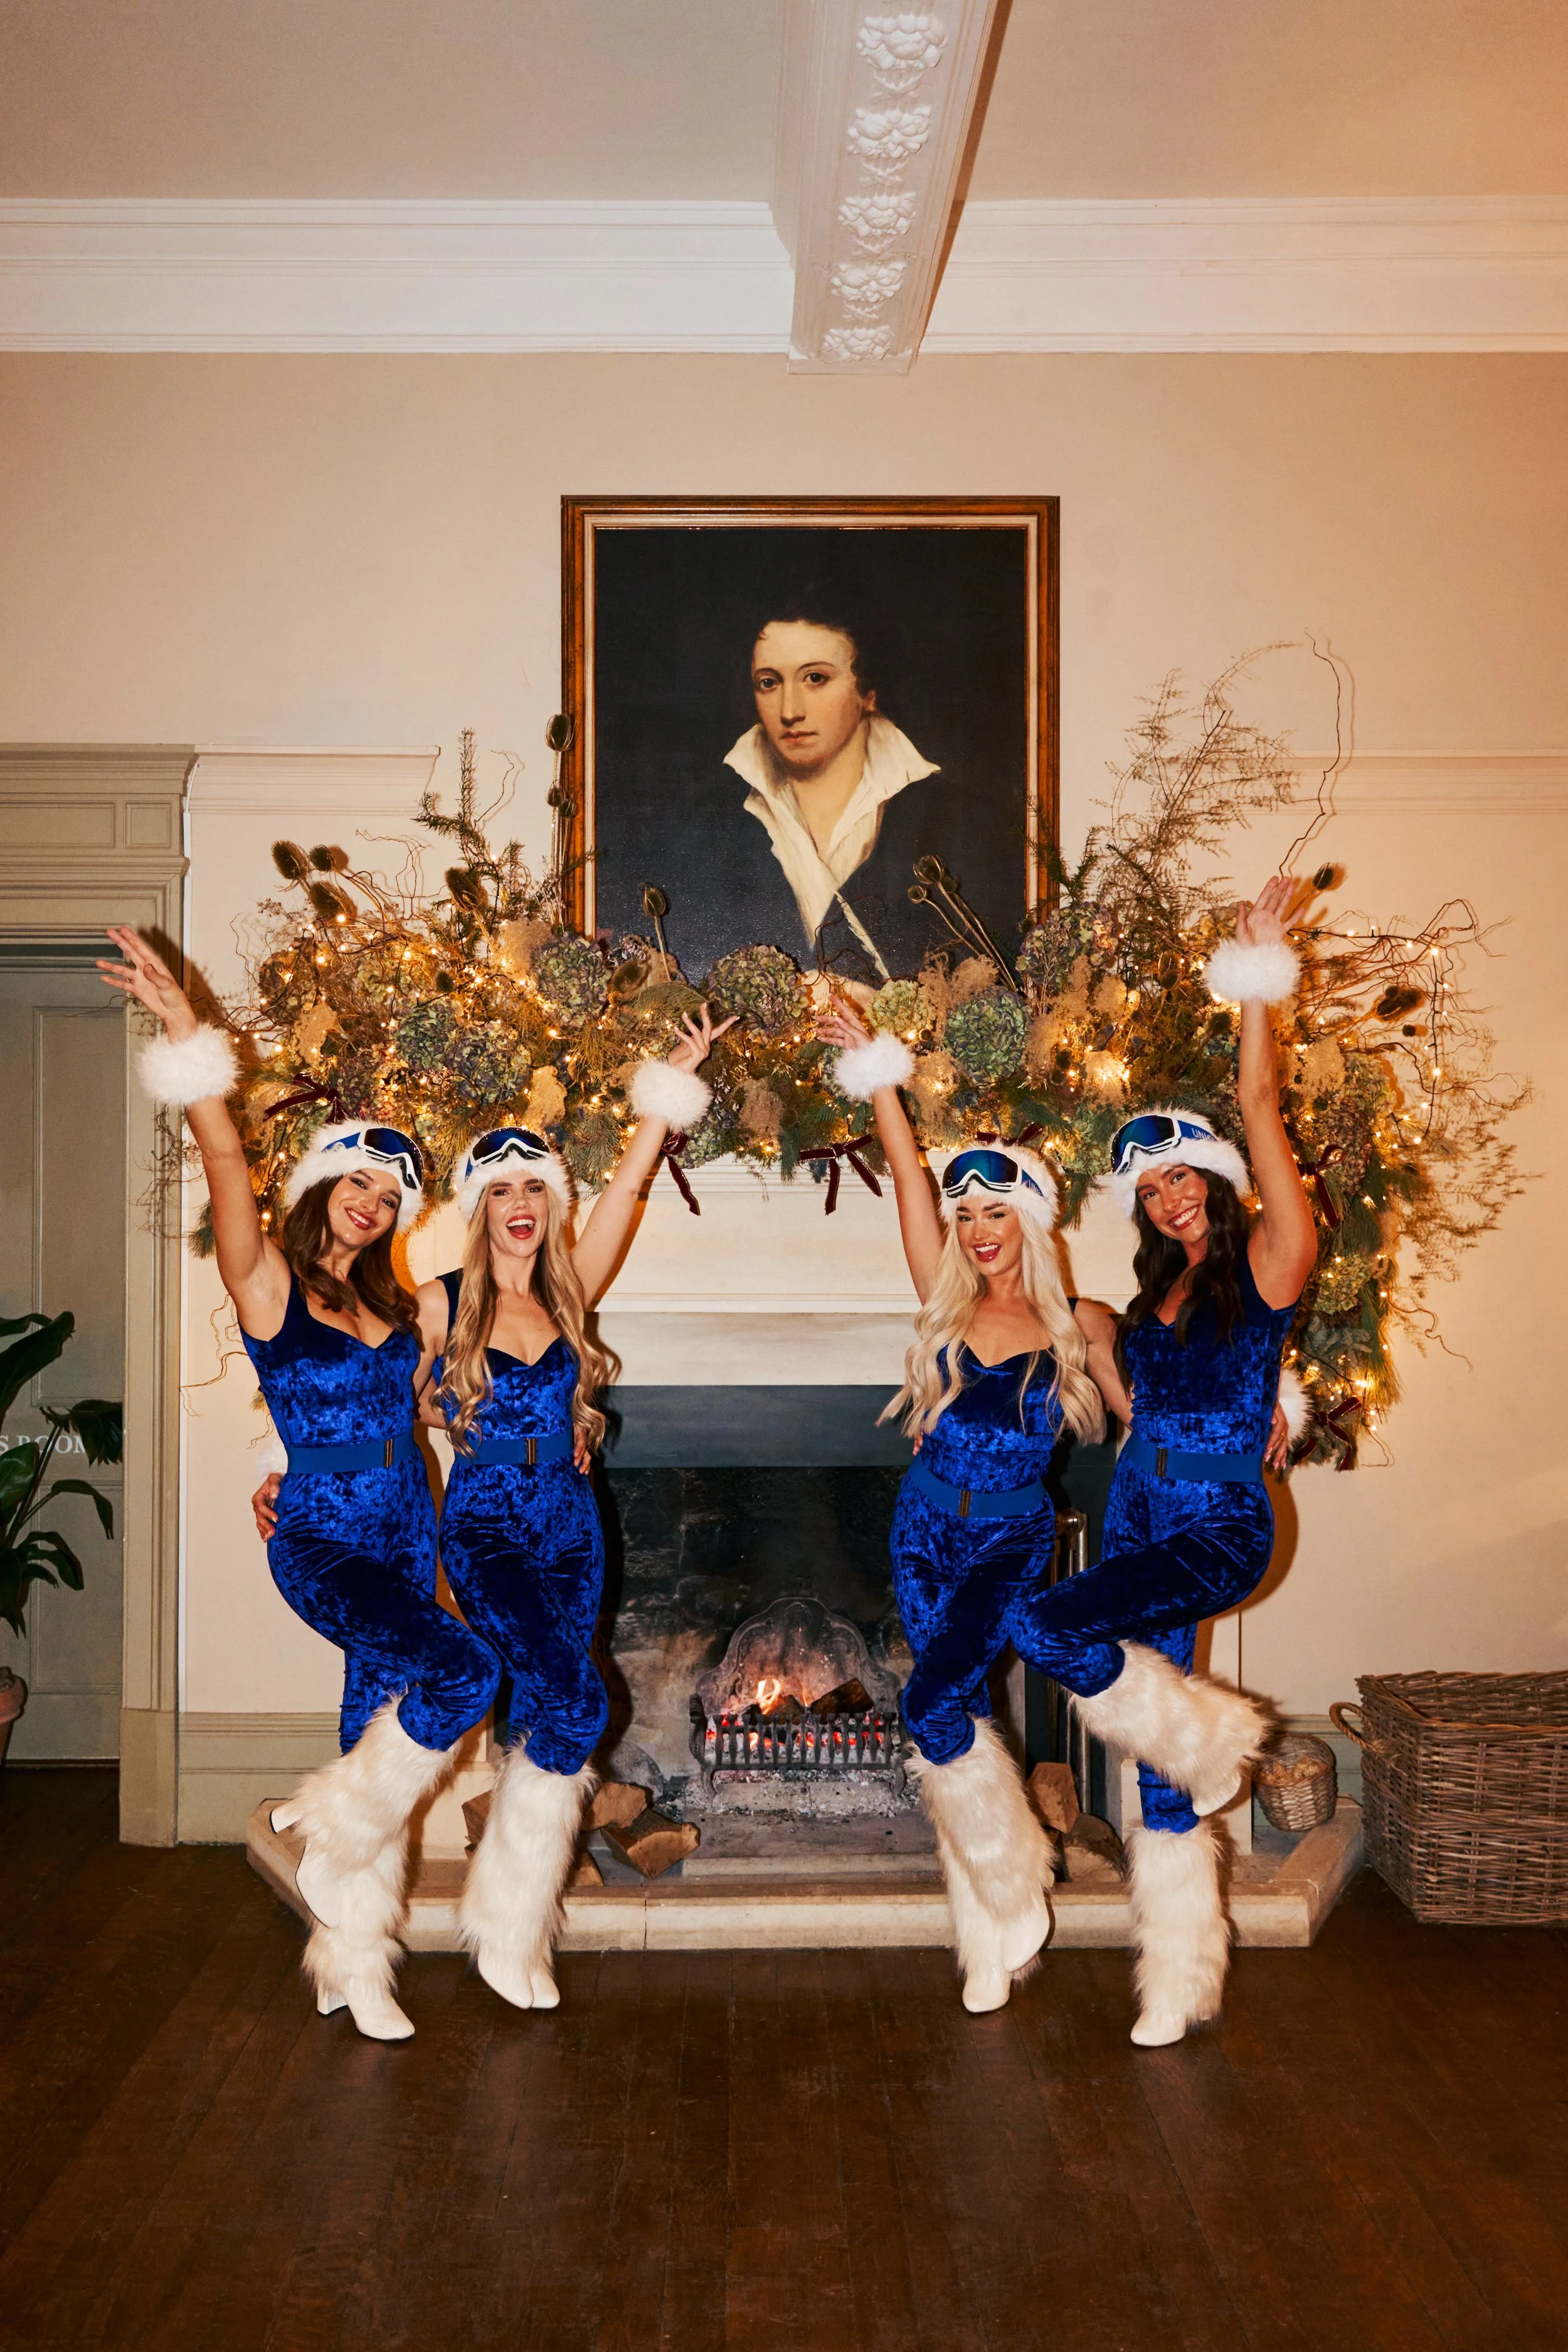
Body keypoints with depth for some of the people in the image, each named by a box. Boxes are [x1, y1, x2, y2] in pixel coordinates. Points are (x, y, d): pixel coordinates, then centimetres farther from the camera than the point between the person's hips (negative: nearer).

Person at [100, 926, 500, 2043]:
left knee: (377, 1734, 11)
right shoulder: (270, 1284, -9)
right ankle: (330, 1831, 2)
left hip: (408, 1538, 6)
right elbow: (229, 1170, -20)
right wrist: (188, 1039, -29)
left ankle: (355, 1961, 26)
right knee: (464, 1670, -23)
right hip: (321, 1543, -6)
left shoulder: (398, 1303, 8)